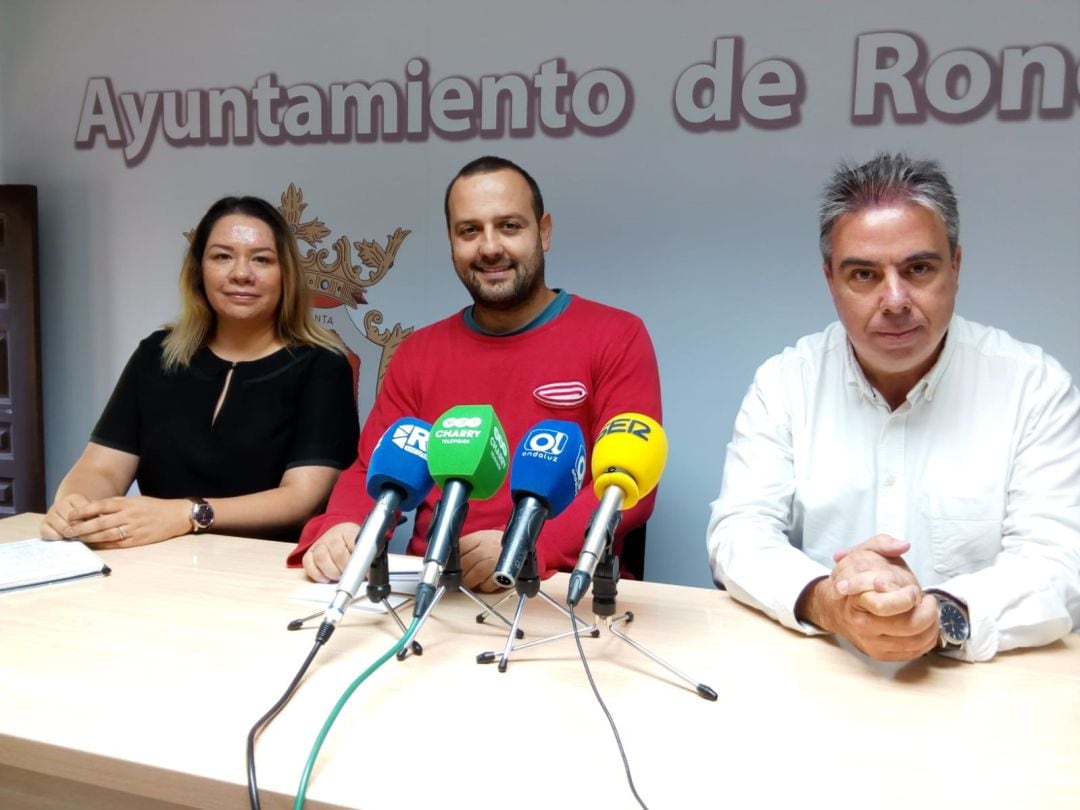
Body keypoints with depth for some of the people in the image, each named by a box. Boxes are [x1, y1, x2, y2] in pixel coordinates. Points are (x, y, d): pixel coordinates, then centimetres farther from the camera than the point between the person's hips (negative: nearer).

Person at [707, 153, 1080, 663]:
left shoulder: (1035, 386, -2)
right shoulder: (784, 381, 1)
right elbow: (739, 531, -6)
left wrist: (943, 617, -28)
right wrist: (823, 601, -26)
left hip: (981, 680, 1)